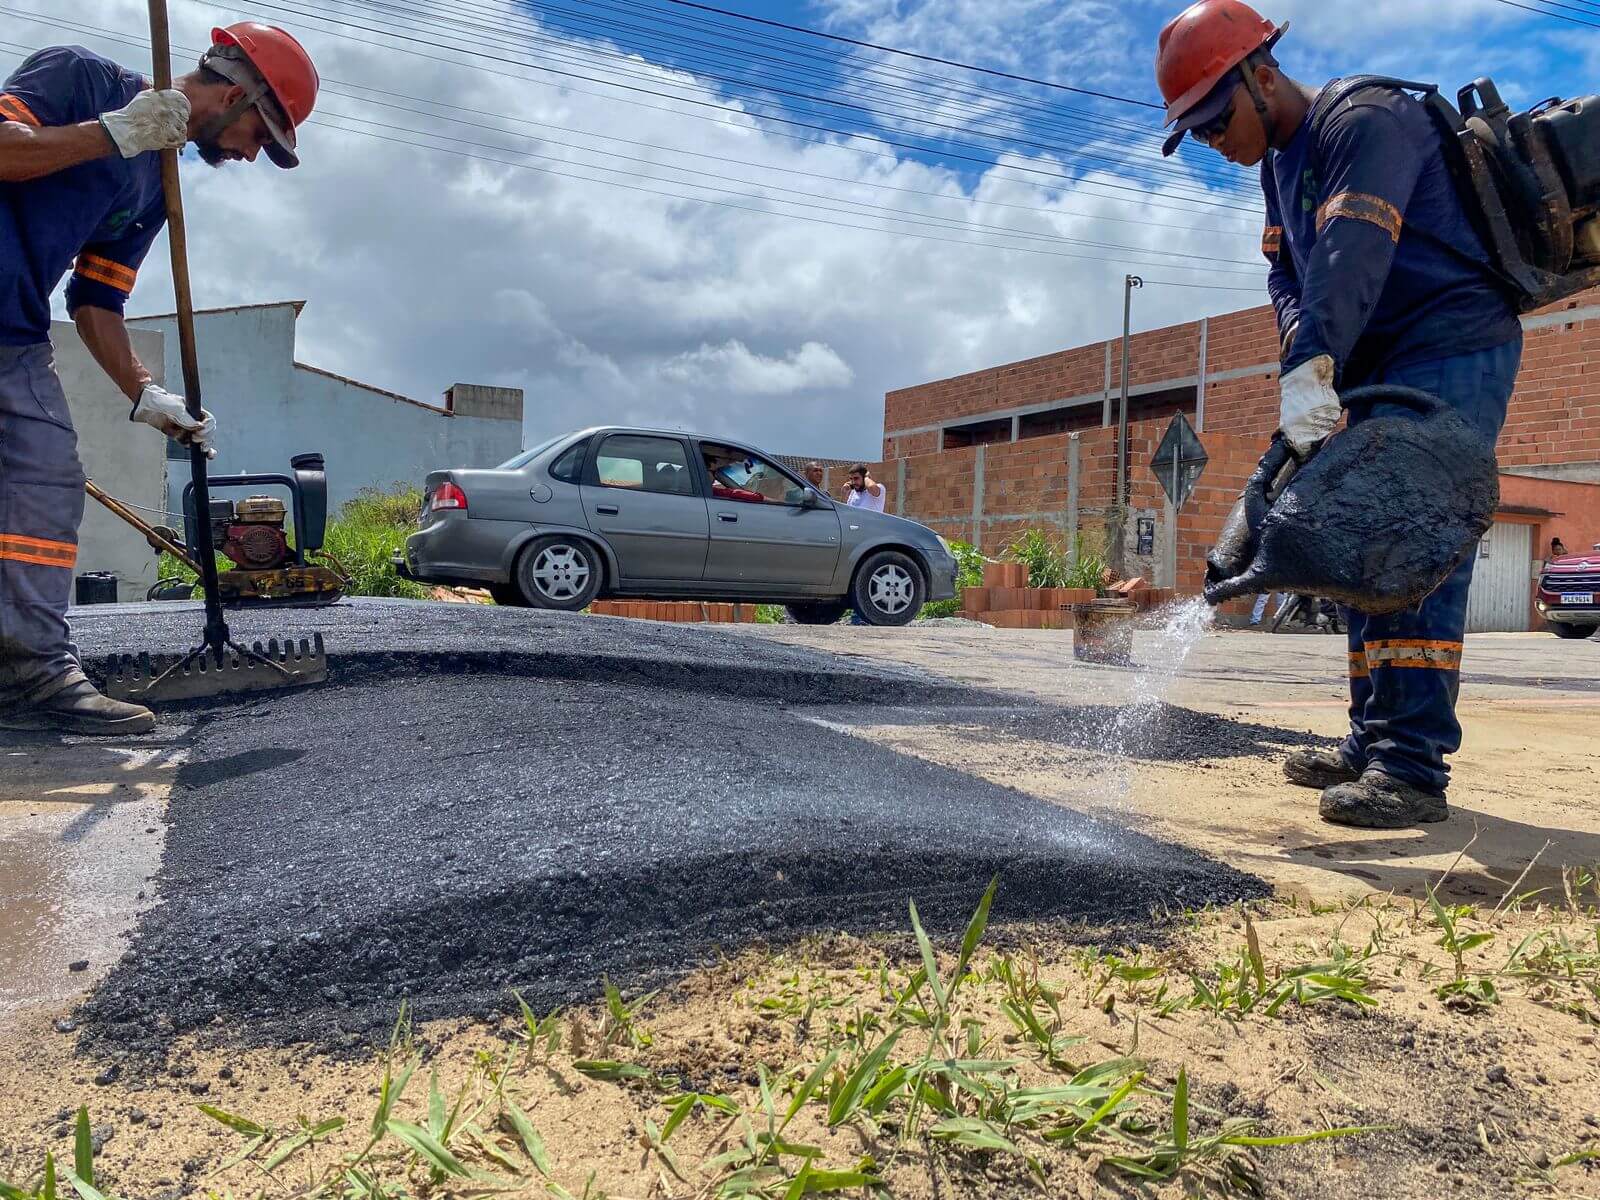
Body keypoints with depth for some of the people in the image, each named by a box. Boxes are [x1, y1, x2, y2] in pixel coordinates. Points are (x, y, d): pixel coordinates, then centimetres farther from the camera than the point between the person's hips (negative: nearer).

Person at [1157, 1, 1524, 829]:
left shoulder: (1366, 123, -14)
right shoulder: (1278, 164, 15)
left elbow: (1350, 262, -29)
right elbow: (1287, 276, 7)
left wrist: (1305, 372, -39)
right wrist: (1312, 370, -11)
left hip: (1454, 354, -9)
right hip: (1378, 371, 9)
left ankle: (1414, 768, -16)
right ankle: (1372, 744, 13)